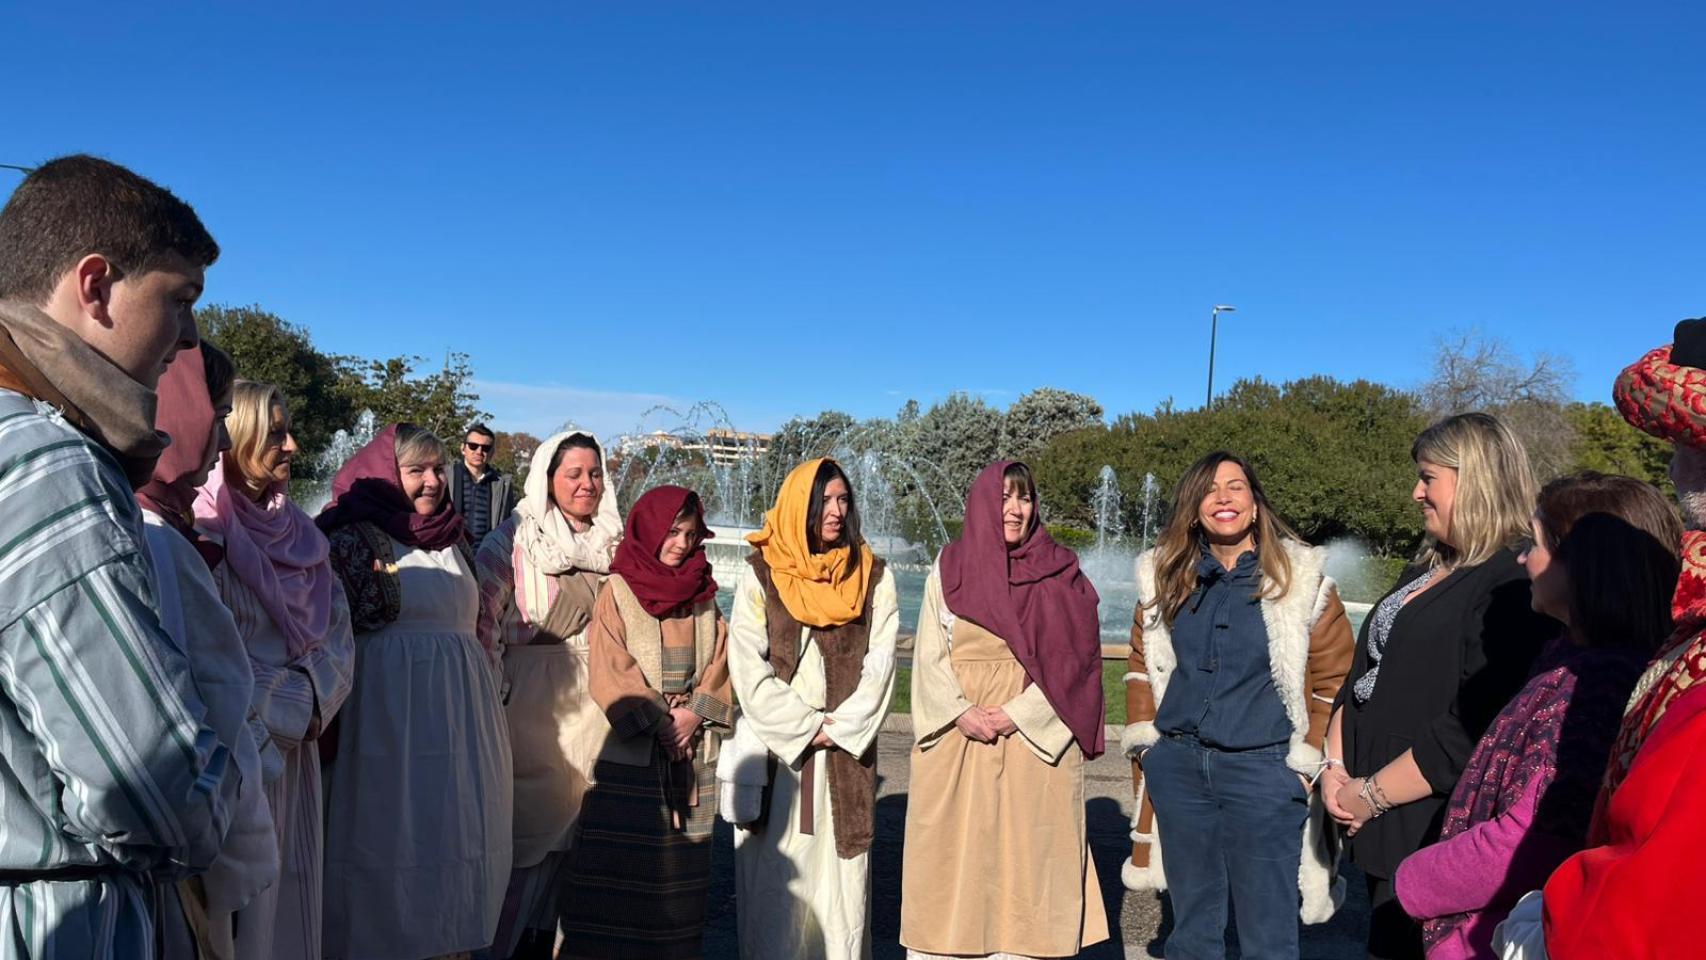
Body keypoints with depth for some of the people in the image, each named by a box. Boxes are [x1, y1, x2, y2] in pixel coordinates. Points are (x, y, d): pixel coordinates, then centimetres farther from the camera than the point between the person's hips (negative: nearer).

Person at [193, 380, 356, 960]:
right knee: (241, 907, 3)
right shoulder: (203, 534, -12)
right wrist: (292, 708, -12)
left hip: (295, 749, 7)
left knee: (293, 891, 15)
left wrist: (314, 700, -8)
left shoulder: (296, 531, 10)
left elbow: (337, 633, 8)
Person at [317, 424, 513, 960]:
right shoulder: (353, 538, -7)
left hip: (460, 715, 7)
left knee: (456, 834, 11)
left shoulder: (451, 540, 13)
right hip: (393, 717, -6)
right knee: (393, 839, 1)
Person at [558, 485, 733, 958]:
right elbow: (611, 669, -8)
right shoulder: (618, 591, 0)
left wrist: (694, 714, -10)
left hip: (692, 746, 4)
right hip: (630, 750, -4)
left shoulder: (704, 595, 12)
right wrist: (659, 722, -15)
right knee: (622, 859, -3)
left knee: (681, 860, 7)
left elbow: (720, 662, 6)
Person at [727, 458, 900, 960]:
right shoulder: (761, 575, 1)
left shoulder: (873, 577, 7)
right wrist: (803, 727, -9)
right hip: (776, 748, -1)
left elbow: (880, 663, 1)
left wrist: (839, 727, -9)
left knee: (841, 873, 2)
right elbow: (748, 667, -5)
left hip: (847, 750, 1)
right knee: (776, 875, 1)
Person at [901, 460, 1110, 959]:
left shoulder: (1060, 573, 4)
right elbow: (929, 656, 4)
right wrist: (963, 713, -11)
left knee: (1025, 856, 1)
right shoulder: (948, 570, 8)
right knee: (955, 853, 2)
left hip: (1034, 741, -1)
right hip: (956, 741, 1)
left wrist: (1017, 714, -12)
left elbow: (1073, 659, -2)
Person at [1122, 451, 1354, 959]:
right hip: (1177, 767, 4)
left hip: (1263, 769, -3)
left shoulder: (1301, 578, -4)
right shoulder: (1165, 576, 6)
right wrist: (1145, 741, 6)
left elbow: (1335, 681, -1)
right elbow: (1142, 667, 14)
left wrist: (1308, 760, -4)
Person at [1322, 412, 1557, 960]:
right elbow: (1362, 676, 17)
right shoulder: (1425, 572, 15)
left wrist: (1372, 794, -17)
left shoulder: (1514, 587, -16)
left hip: (1436, 838, -9)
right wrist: (1336, 766, 3)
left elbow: (1470, 731, -24)